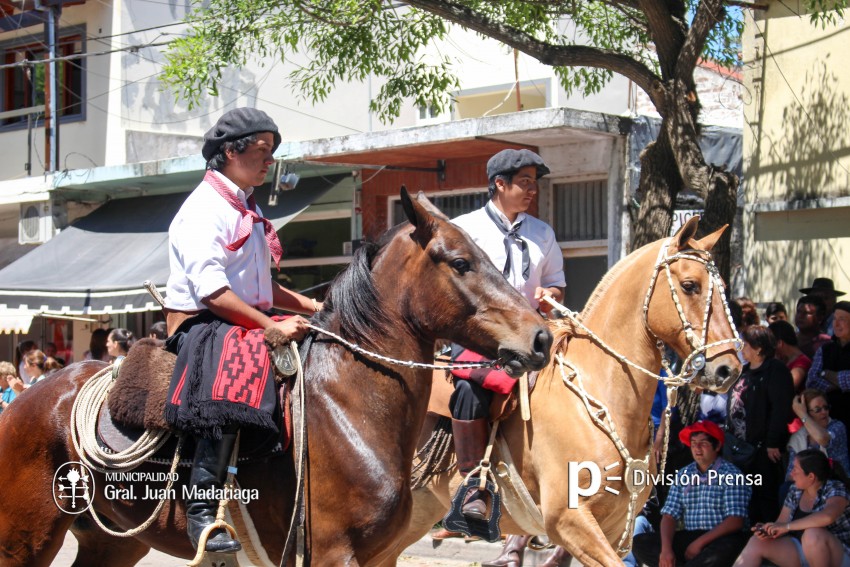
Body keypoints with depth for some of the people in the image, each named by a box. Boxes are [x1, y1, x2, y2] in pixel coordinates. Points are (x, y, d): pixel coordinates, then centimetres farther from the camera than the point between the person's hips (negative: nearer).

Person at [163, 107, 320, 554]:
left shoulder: (247, 209, 19)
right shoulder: (205, 208, -10)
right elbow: (211, 290, -21)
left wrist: (308, 306, 13)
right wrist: (271, 326, -24)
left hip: (248, 326, 10)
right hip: (202, 324, -10)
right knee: (236, 376, -38)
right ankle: (202, 512, -36)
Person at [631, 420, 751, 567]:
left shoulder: (731, 474, -4)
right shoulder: (683, 474, 11)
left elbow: (735, 521, -13)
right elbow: (670, 515, 4)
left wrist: (699, 543, -19)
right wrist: (666, 548, -15)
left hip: (721, 539, -5)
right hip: (689, 537, 5)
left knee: (722, 551, -41)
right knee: (640, 543, -15)